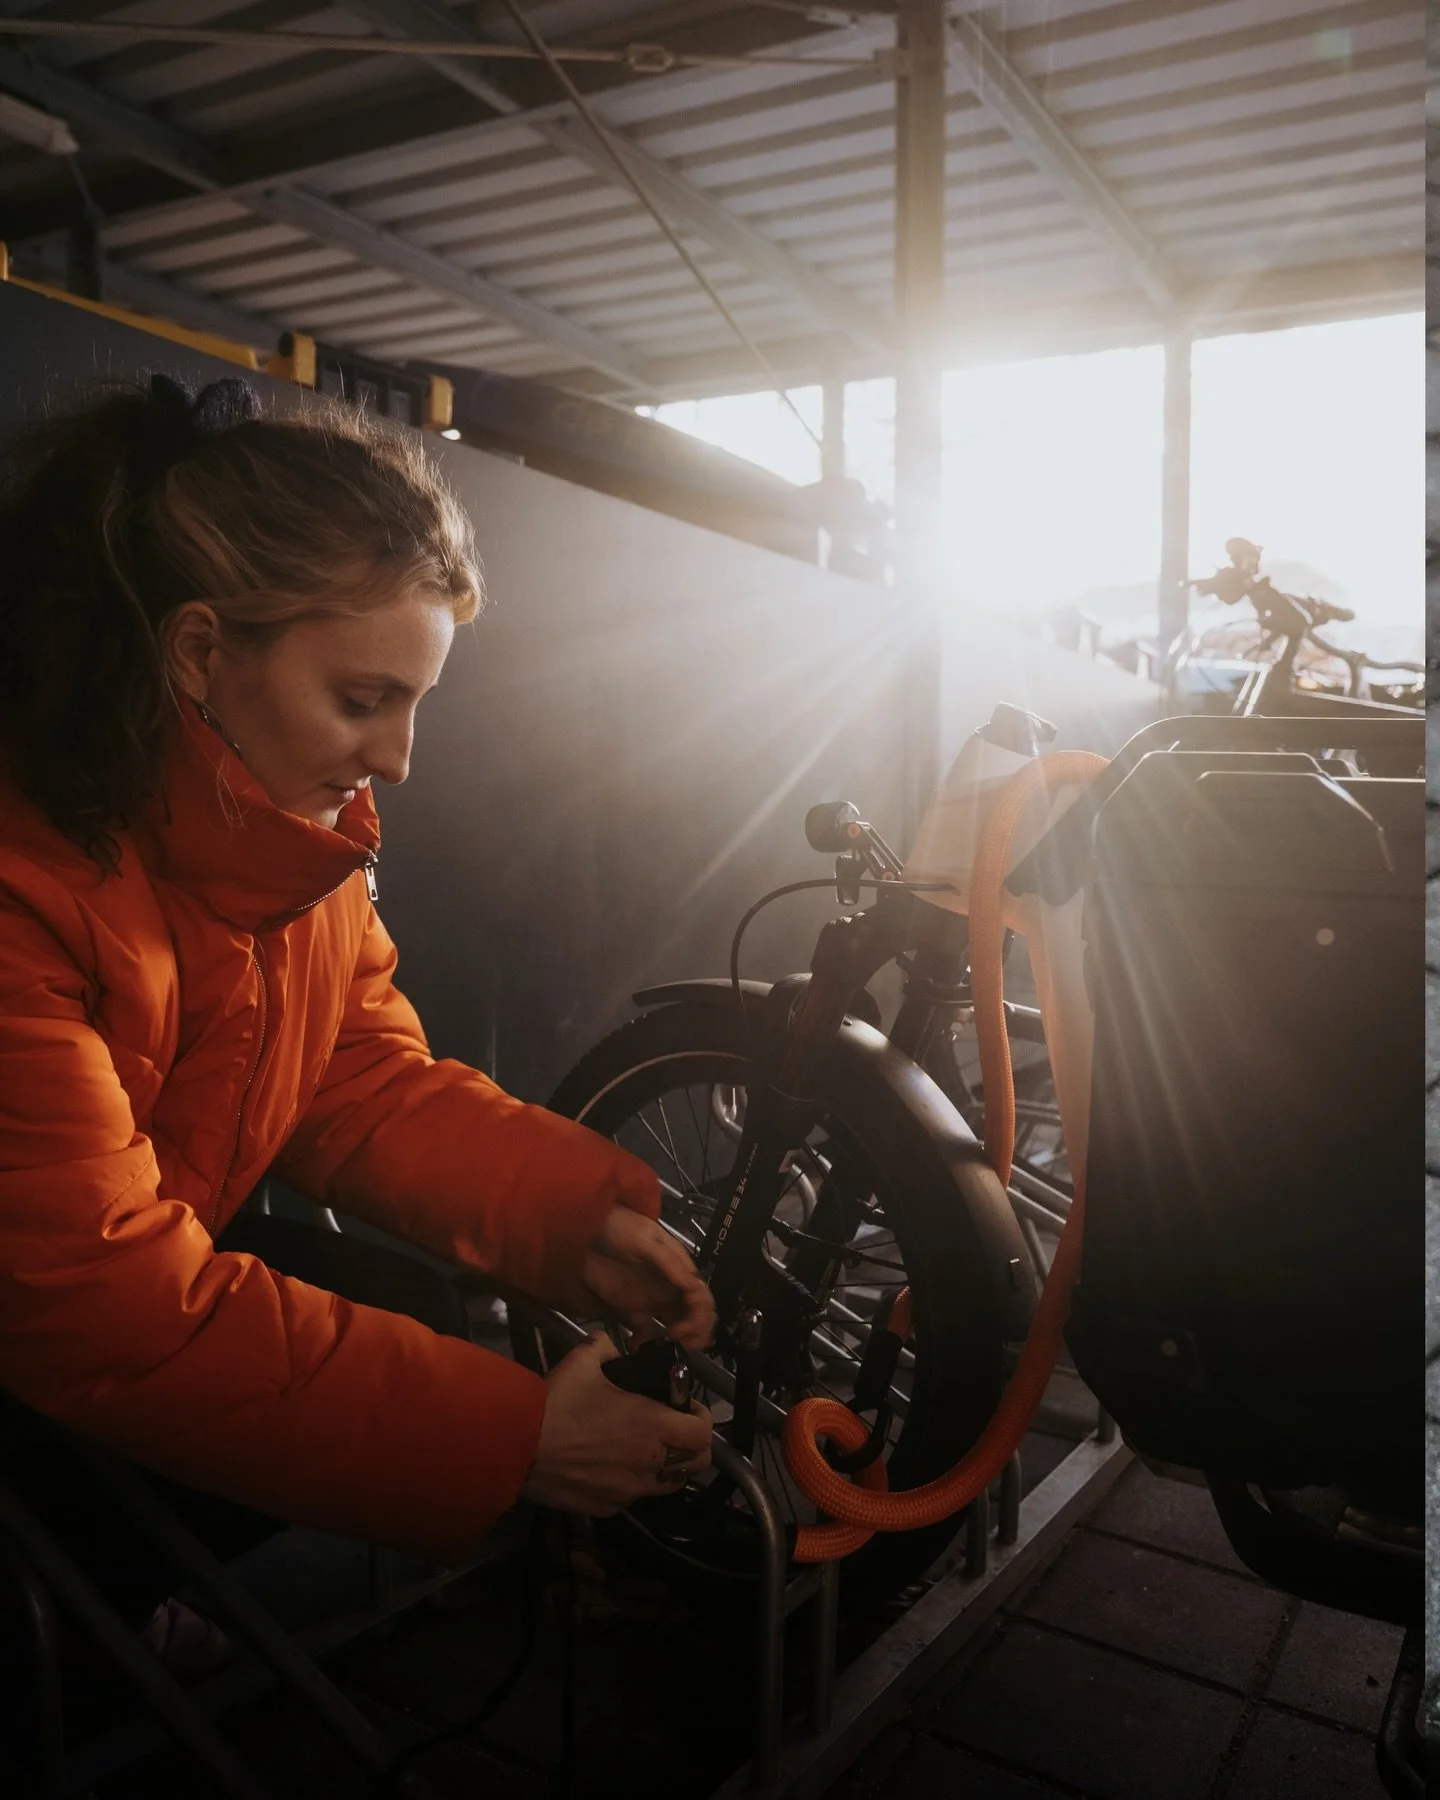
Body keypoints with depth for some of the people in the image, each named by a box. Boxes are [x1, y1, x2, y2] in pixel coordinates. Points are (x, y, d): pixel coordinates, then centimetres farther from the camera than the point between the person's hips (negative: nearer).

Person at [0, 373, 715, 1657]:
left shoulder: (302, 824, -7)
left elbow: (368, 1078, -3)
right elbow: (107, 1313, -34)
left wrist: (576, 1216, -19)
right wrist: (508, 1438, -33)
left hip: (170, 1244, 7)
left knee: (414, 1313, -9)